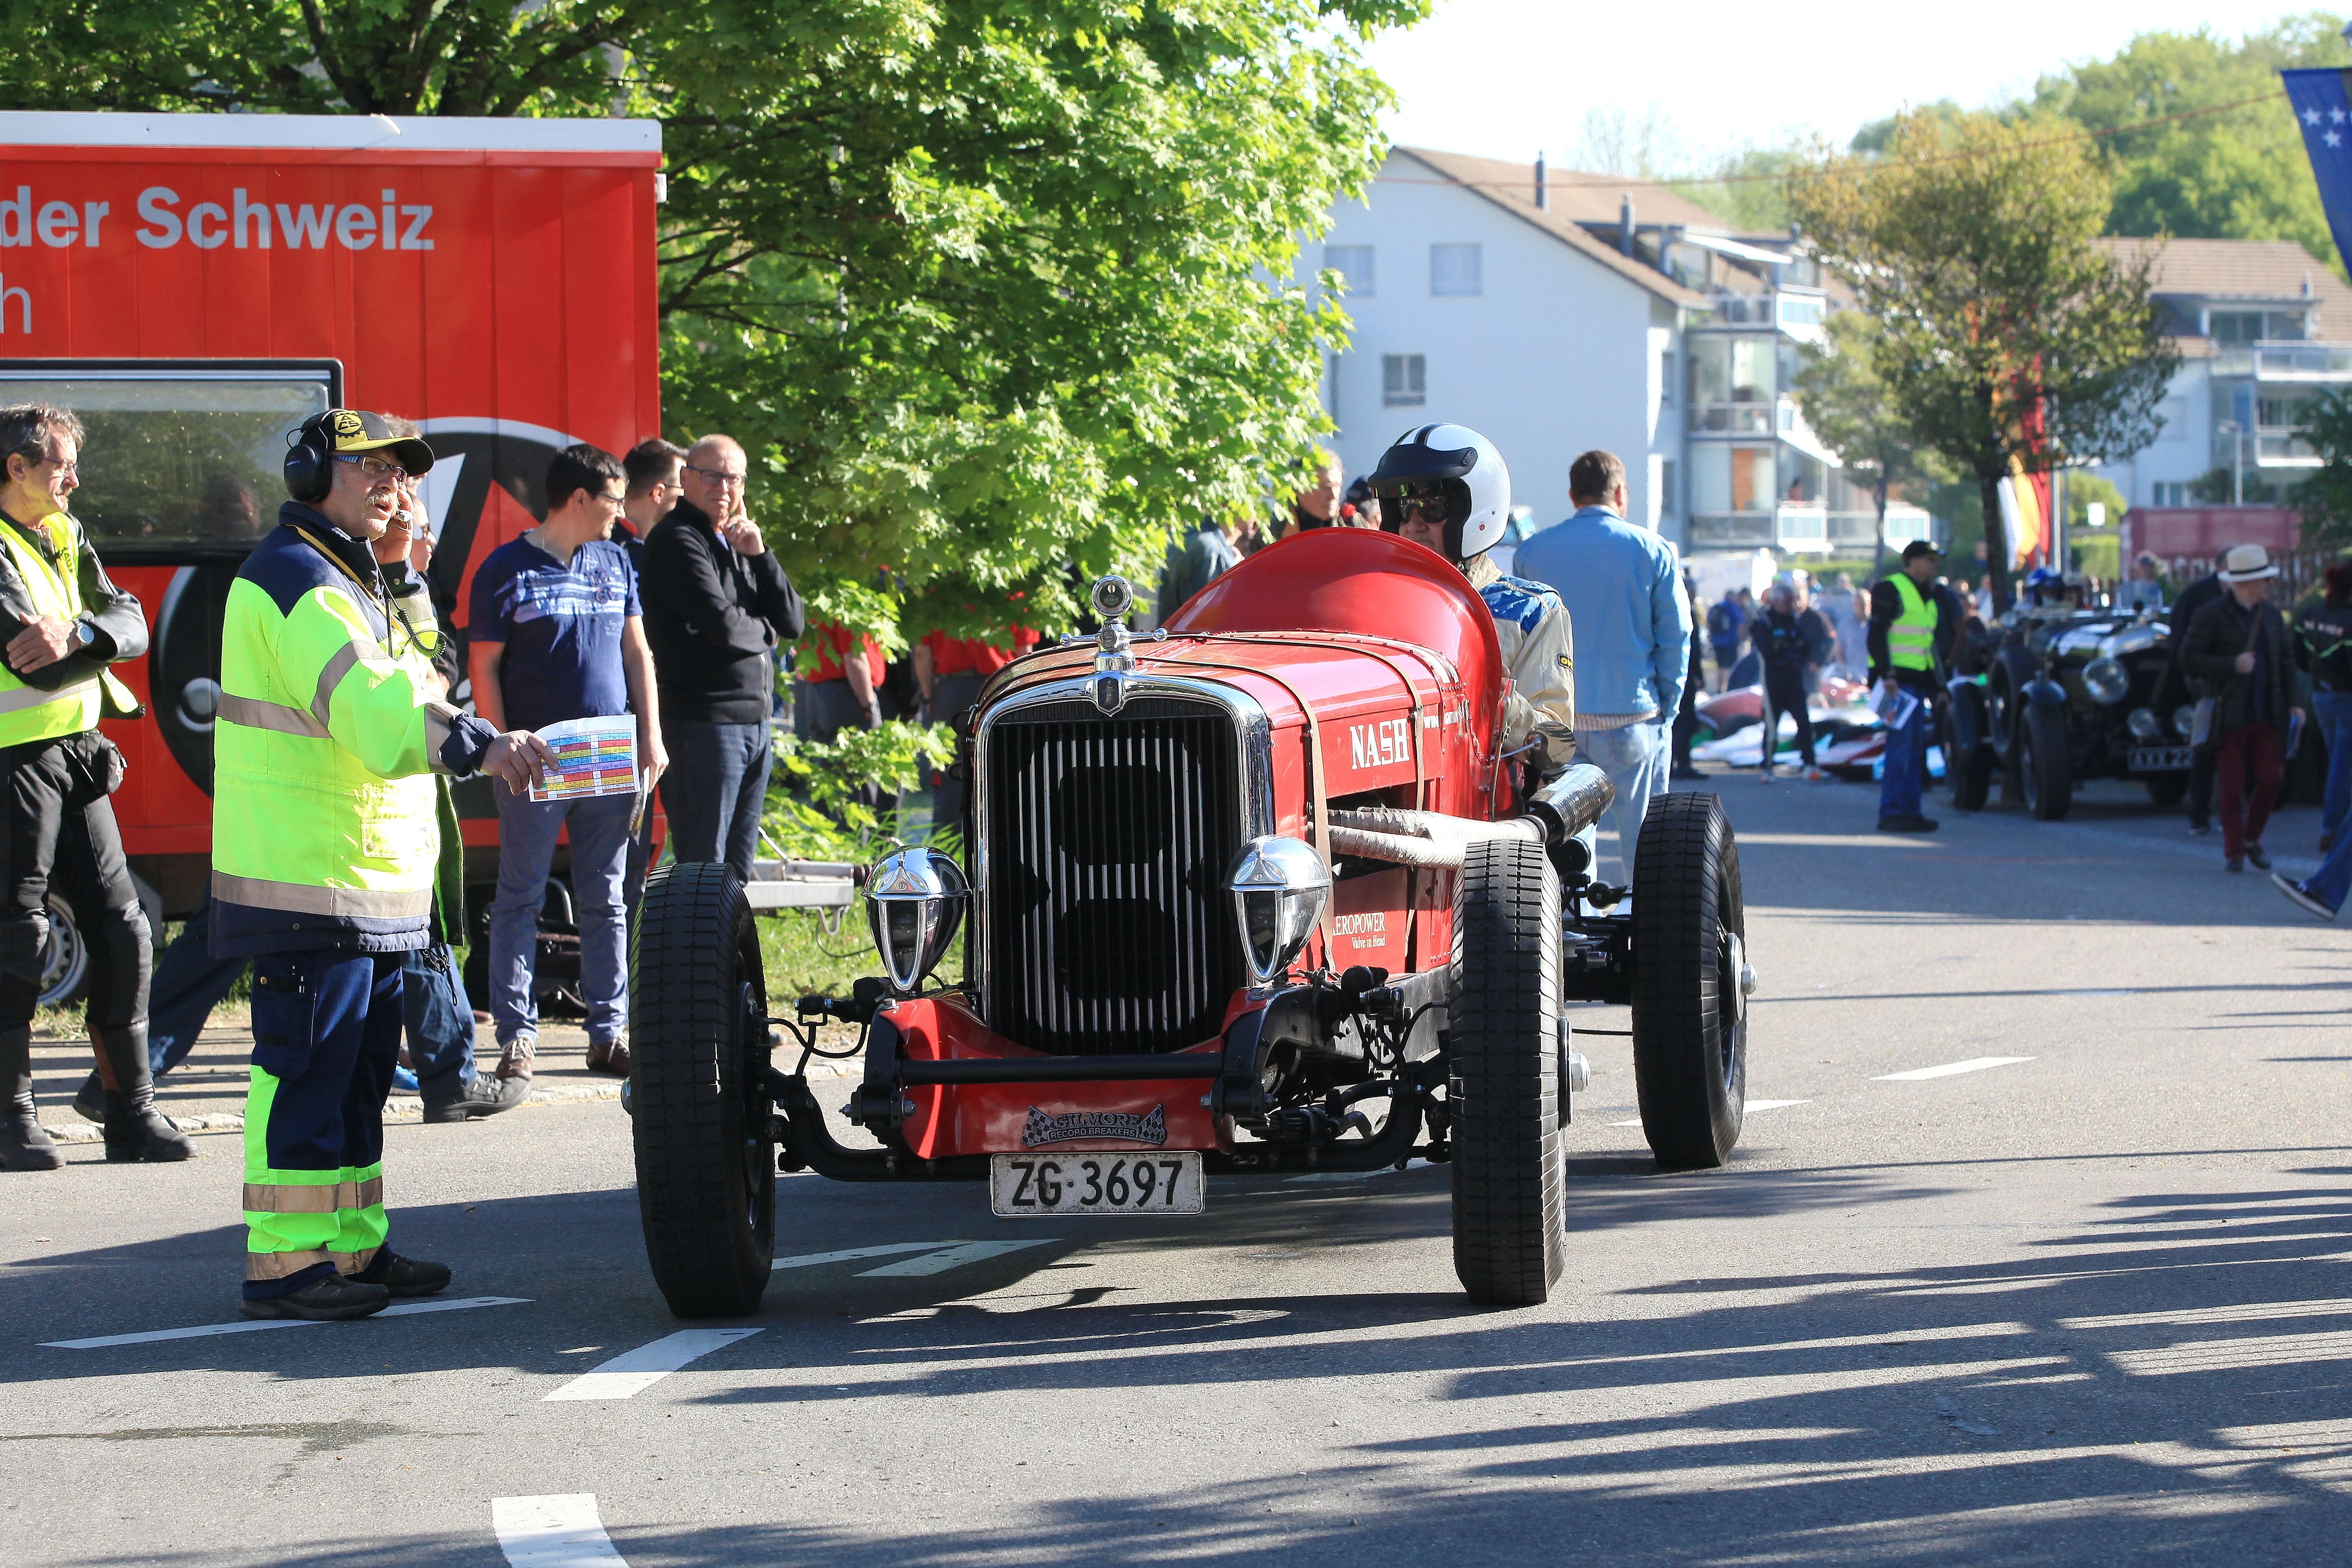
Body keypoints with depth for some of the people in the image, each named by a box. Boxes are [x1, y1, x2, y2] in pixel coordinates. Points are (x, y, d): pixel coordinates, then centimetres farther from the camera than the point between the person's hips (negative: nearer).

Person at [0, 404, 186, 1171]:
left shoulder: (64, 539, 14)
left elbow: (131, 624, 1)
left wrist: (77, 633, -19)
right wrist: (106, 684, -7)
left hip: (78, 761, 8)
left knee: (121, 930, 6)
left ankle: (132, 1114, 11)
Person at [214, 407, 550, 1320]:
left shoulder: (354, 582, 21)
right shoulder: (296, 580, -15)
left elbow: (409, 687, 20)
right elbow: (371, 708, -30)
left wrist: (400, 584, 13)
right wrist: (479, 746, -38)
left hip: (371, 881, 11)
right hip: (308, 880, -11)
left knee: (361, 1066, 15)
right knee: (307, 1067, -9)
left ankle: (353, 1244, 22)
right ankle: (285, 1263, -7)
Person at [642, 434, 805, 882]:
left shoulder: (736, 544, 18)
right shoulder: (676, 540, -8)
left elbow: (793, 624, 11)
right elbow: (721, 626, -18)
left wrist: (759, 556, -2)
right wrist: (765, 632, 3)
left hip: (755, 723, 9)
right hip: (702, 723, -8)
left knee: (738, 874, 10)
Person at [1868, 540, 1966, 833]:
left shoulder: (1930, 596, 22)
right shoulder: (1890, 589, -6)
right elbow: (1877, 634, -14)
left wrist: (1938, 685, 24)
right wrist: (1886, 674, -24)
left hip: (1919, 682, 9)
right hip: (1897, 681, -9)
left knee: (1915, 749, 8)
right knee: (1900, 746, -12)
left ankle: (1910, 811, 10)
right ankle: (1892, 814, -12)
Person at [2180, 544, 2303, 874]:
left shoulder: (2271, 614, 10)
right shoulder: (2212, 616, -7)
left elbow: (2286, 658, 15)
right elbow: (2189, 660, -10)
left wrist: (2292, 702, 4)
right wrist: (2232, 665, -20)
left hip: (2266, 715, 4)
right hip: (2229, 716, -4)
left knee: (2272, 777, -3)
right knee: (2231, 787, -2)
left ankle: (2252, 839, 19)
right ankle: (2234, 852, 10)